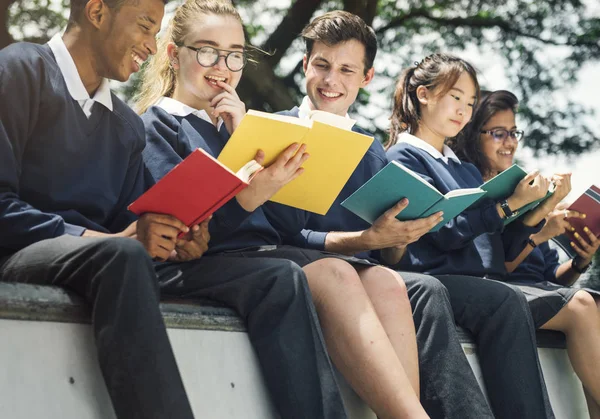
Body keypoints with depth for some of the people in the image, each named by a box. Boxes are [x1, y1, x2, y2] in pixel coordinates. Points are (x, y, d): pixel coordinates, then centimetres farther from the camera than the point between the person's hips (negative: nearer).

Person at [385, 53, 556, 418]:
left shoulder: (467, 170, 28)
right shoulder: (403, 157, 5)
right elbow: (447, 232, -9)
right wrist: (510, 204, -8)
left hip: (485, 283, 6)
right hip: (436, 280, -6)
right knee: (508, 301, -37)